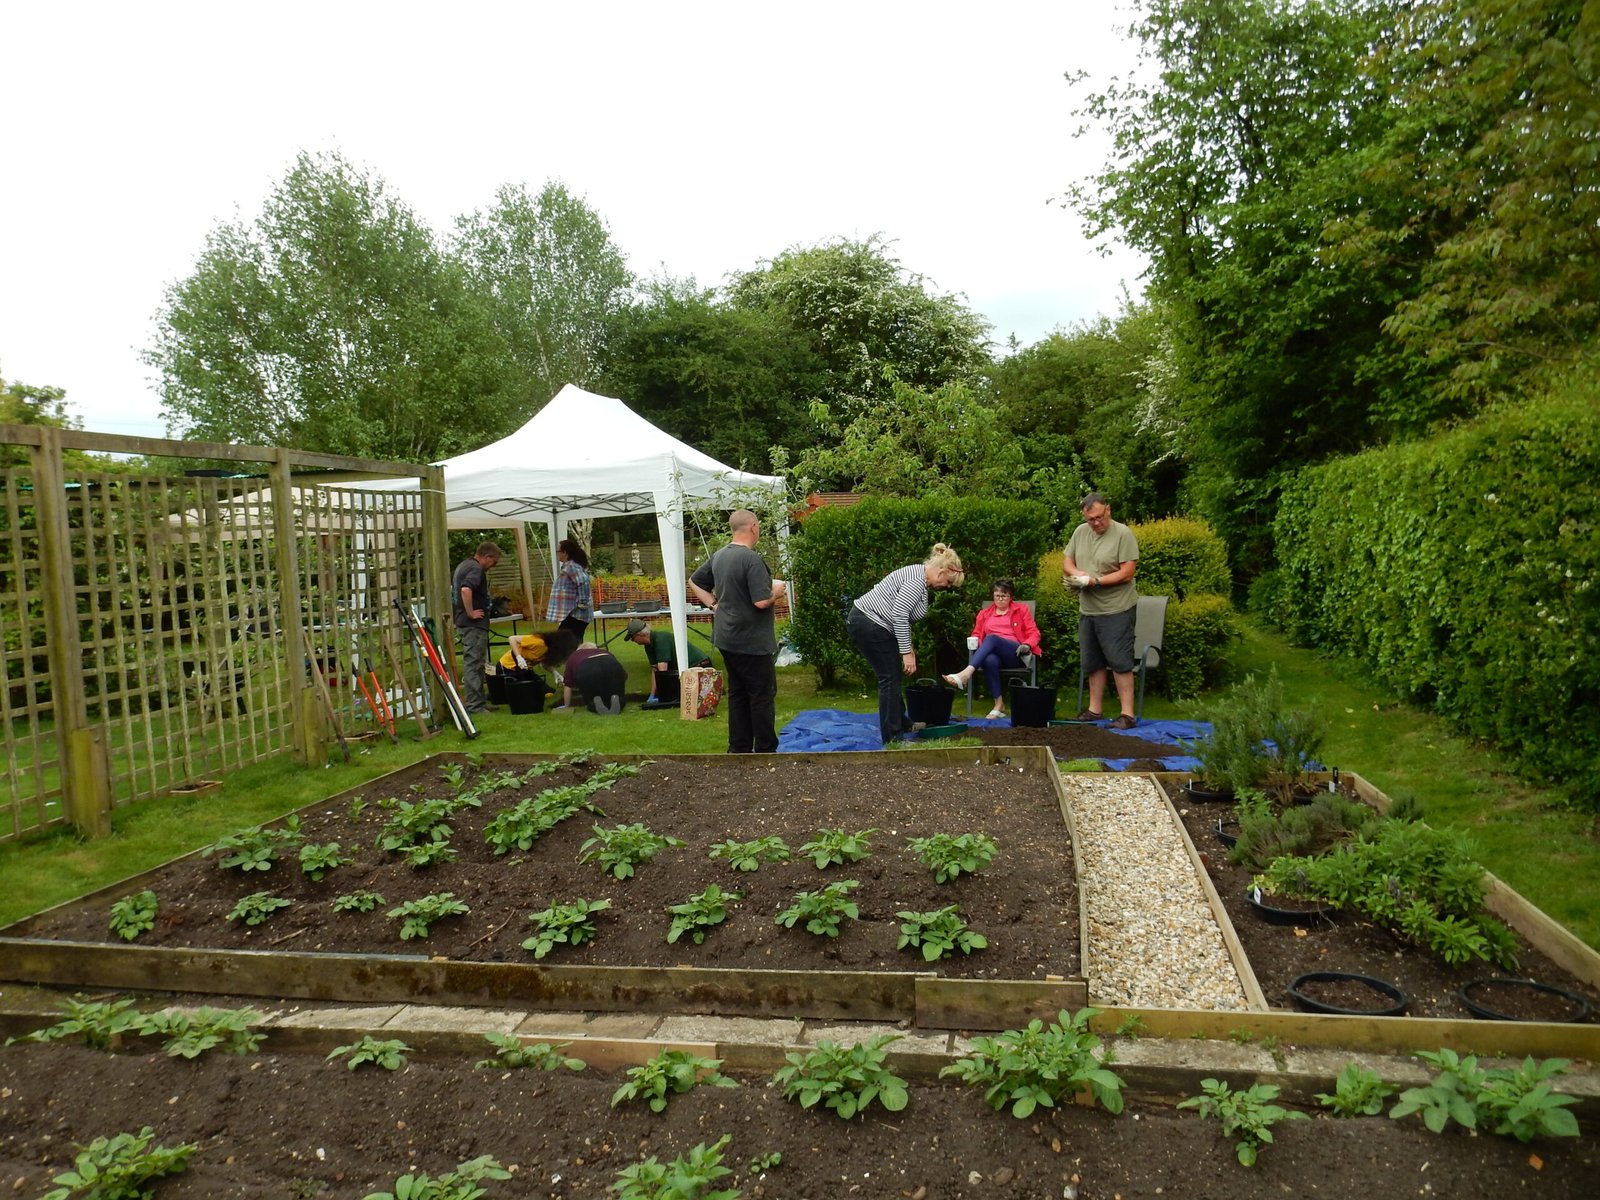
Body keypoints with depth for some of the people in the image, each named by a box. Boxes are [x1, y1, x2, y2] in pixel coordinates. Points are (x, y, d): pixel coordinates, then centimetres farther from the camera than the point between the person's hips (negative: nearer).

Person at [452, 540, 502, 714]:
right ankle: (474, 705, -6)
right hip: (474, 624, -10)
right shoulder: (476, 568, -15)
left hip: (464, 622, 10)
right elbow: (466, 590, -32)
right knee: (473, 664, -8)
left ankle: (480, 701, 23)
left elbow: (458, 591, 28)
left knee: (476, 664, 16)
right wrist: (471, 613, -23)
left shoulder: (464, 565, 17)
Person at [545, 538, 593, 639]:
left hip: (574, 614, -10)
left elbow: (583, 582, -28)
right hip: (574, 613, 10)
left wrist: (582, 603, -24)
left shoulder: (571, 567, -15)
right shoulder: (568, 566, 17)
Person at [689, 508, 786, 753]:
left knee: (737, 694, 14)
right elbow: (761, 602, -25)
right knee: (763, 695, 2)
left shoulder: (718, 556, 7)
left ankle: (739, 749, 20)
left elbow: (694, 582, 19)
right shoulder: (752, 559, -20)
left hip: (726, 639, 8)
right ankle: (765, 750, 8)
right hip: (752, 641, -8)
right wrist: (776, 592, -6)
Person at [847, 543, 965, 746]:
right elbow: (899, 614, -25)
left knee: (893, 676, 18)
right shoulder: (918, 579, -18)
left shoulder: (920, 578, 14)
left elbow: (901, 614, 21)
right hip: (869, 625, -10)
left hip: (866, 623, 10)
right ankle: (892, 737, 3)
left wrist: (907, 647, 22)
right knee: (890, 679, -4)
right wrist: (906, 652, -20)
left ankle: (900, 724, 32)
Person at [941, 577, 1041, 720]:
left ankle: (966, 674, -52)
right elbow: (976, 634, 22)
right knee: (990, 660, -39)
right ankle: (999, 705, -37)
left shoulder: (1021, 609, 16)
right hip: (993, 653, 2)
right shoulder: (985, 613, 23)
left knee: (992, 638, -35)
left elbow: (1033, 633, 9)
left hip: (1016, 654, -2)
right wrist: (973, 642, -3)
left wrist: (1027, 645, -13)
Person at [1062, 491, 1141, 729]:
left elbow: (1127, 573, -15)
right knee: (1093, 662, 13)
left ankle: (1127, 714, -1)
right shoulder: (1080, 532, 9)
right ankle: (1095, 710, 23)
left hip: (1116, 609, -7)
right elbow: (1066, 561, 15)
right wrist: (1076, 572, -6)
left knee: (1120, 661, -5)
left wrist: (1095, 581, -18)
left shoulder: (1123, 534, -10)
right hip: (1087, 609, 7)